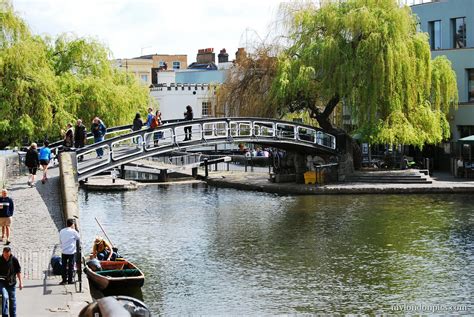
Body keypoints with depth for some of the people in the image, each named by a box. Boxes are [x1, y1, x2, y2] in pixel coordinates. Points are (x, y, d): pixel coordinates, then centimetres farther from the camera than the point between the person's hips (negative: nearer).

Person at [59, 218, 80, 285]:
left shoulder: (61, 231, 3)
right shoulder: (73, 231, -11)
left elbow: (60, 240, 11)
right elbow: (78, 238, 3)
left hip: (64, 252, 4)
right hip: (71, 252, -4)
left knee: (63, 266, 10)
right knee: (71, 266, 3)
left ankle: (64, 280, 14)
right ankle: (70, 280, 6)